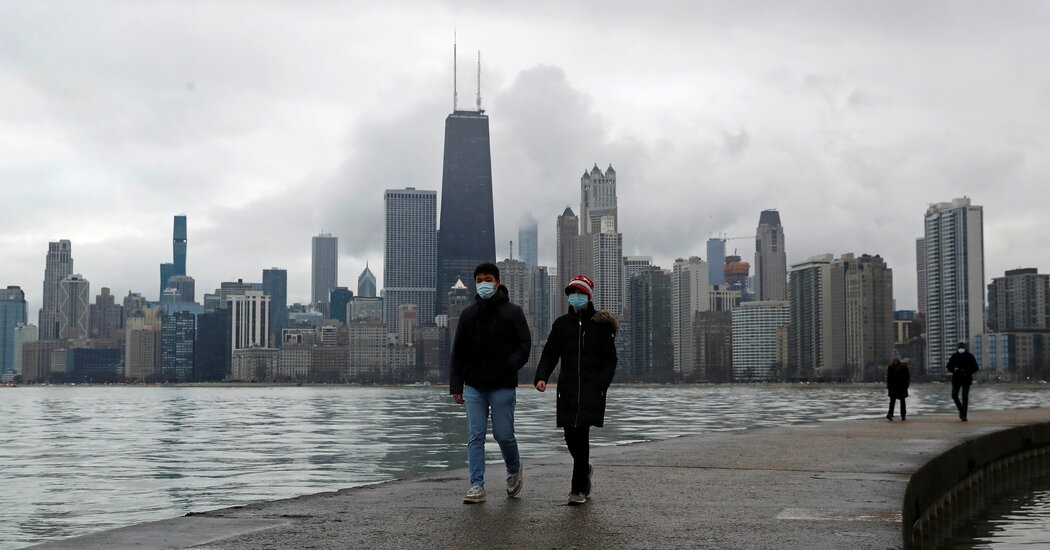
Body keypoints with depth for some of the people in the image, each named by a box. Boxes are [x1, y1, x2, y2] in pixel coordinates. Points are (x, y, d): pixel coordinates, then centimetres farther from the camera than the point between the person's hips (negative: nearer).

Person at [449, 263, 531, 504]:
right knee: (475, 437, -1)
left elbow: (524, 346, -3)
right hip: (474, 386, 3)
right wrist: (456, 385, 4)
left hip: (503, 386, -3)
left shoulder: (512, 312, 0)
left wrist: (509, 366, -20)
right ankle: (477, 487, 2)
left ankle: (514, 469, 29)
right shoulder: (468, 314, 10)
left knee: (503, 435, 0)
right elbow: (458, 352, 11)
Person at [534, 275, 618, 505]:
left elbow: (610, 360, 4)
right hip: (568, 389, 3)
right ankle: (584, 470, 35)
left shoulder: (601, 324, 2)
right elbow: (549, 354, 7)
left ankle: (579, 489, -4)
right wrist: (541, 377, -10)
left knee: (581, 435, -11)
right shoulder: (562, 324, 10)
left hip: (592, 389, -3)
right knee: (571, 436, 5)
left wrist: (600, 385, -9)